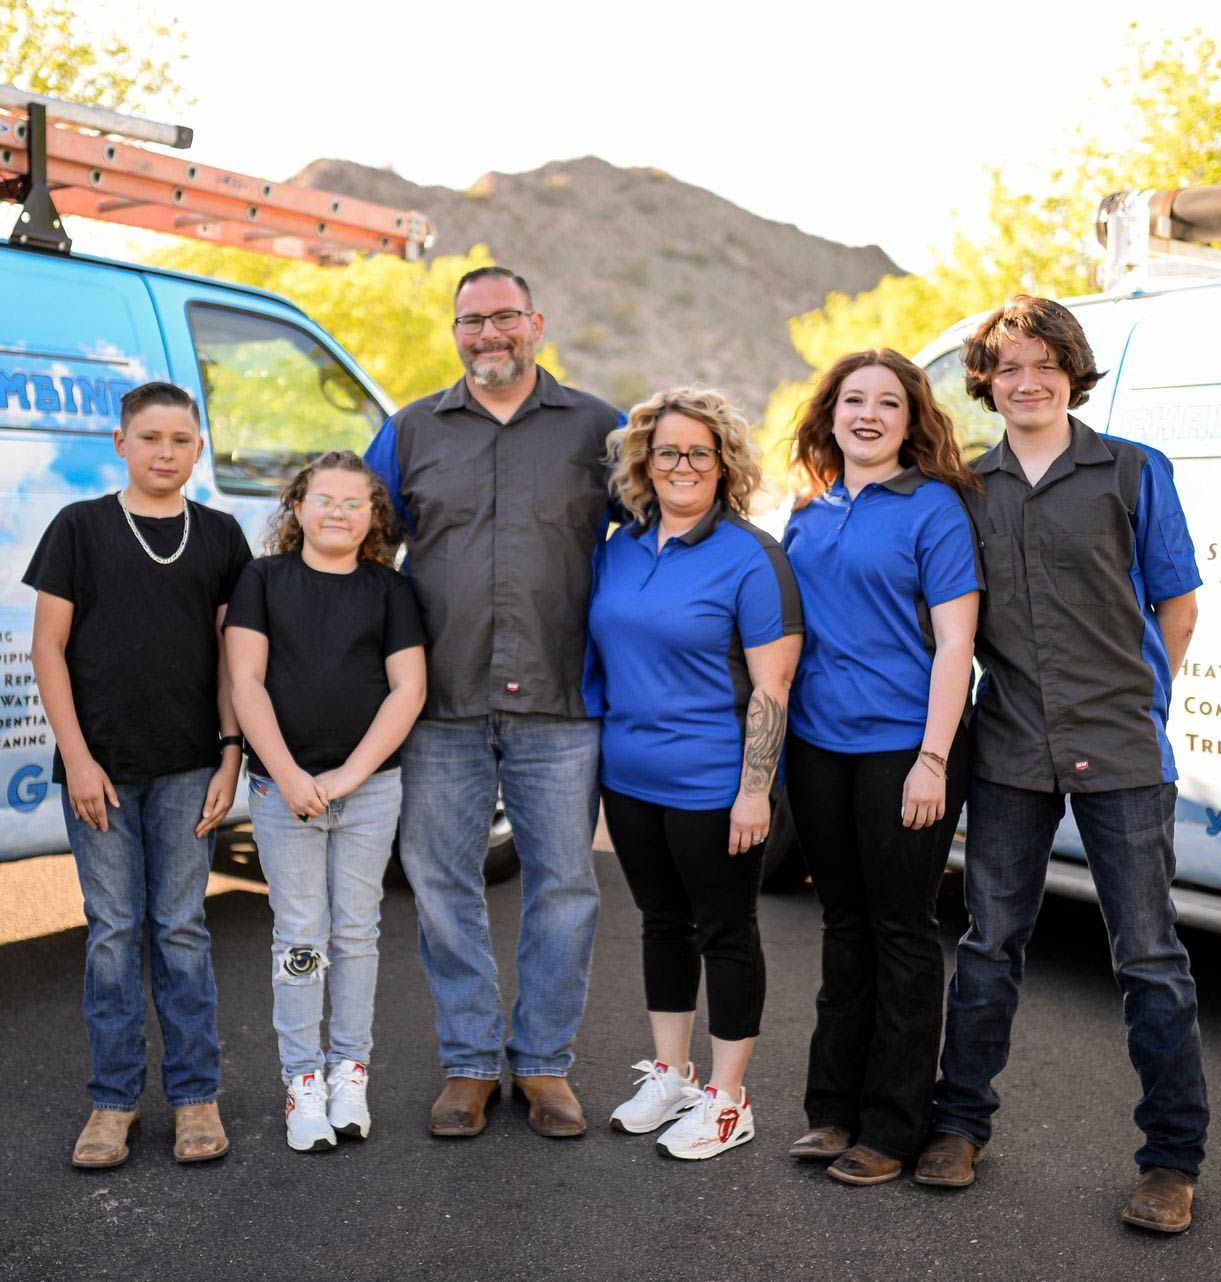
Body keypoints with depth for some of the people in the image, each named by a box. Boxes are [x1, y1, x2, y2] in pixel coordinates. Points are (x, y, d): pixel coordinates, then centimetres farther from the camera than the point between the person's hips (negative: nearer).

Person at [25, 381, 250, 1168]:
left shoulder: (220, 535, 6)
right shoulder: (80, 527, 1)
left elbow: (233, 653, 6)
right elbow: (50, 646, 0)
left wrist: (230, 756, -1)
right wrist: (76, 757, -6)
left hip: (187, 769, 1)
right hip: (100, 767, -1)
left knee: (181, 929, 6)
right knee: (113, 930, 5)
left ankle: (196, 1094, 16)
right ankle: (116, 1097, 17)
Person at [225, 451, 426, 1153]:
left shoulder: (389, 588, 5)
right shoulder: (264, 579, 3)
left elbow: (408, 688, -1)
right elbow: (246, 682, -4)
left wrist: (351, 773, -10)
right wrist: (288, 775, -13)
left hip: (370, 785, 1)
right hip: (282, 784, -1)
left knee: (356, 931, 8)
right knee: (300, 935, 3)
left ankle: (350, 1070, 20)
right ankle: (303, 1078, 12)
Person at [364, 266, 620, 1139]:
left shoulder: (599, 429, 7)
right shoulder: (411, 433, 11)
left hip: (559, 707, -1)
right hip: (442, 707, 1)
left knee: (565, 886, 4)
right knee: (444, 886, 6)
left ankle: (544, 1061, 21)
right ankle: (470, 1062, 22)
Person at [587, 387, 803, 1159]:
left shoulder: (750, 558, -11)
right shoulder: (621, 549, 7)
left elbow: (771, 685, -14)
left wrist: (755, 792, -18)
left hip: (714, 788, -6)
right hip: (631, 778, 6)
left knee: (725, 934, 6)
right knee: (663, 923, 17)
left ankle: (727, 1100, 19)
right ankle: (669, 1074, 33)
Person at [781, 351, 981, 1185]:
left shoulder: (933, 506, -6)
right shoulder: (812, 515, 11)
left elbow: (954, 641, -11)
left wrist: (933, 759, -18)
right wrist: (780, 743, 9)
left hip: (902, 745, -6)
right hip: (819, 743, 6)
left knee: (901, 932, 4)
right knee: (844, 925, 15)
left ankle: (893, 1127, 15)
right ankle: (834, 1107, 26)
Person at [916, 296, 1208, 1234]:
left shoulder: (1133, 472, 1)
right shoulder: (968, 489, 9)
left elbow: (1177, 603, 6)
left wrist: (1137, 702, 5)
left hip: (1119, 752, -2)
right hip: (1009, 752, 3)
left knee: (1150, 953, 3)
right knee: (990, 943, 11)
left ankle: (1173, 1158, 16)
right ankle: (961, 1122, 25)